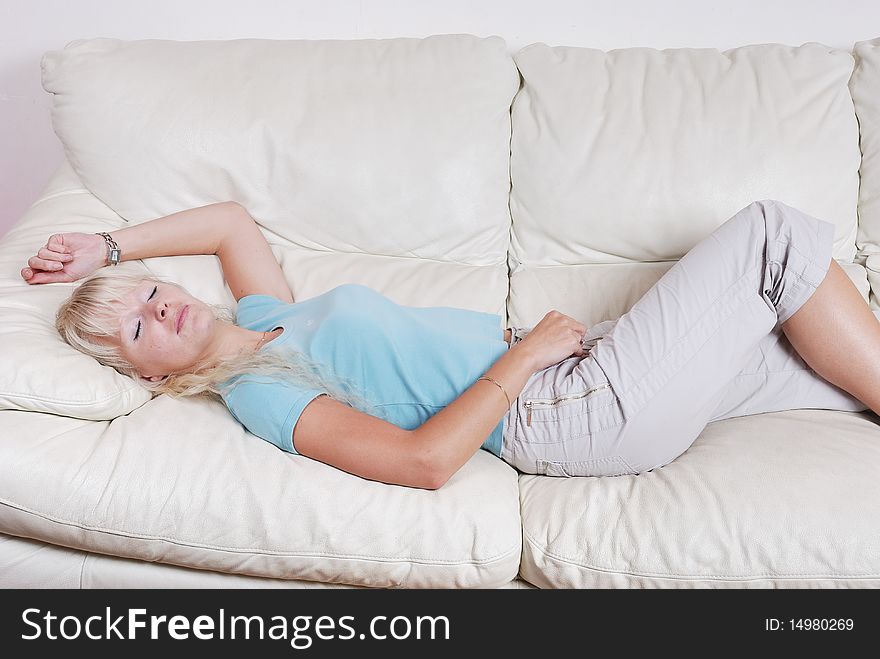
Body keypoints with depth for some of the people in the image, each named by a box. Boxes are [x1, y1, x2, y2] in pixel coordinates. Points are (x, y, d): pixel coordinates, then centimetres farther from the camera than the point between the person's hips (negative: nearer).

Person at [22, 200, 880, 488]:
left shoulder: (258, 320, 12)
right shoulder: (257, 392, -14)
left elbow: (231, 218, 26)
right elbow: (424, 460, -25)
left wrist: (108, 246, 21)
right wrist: (524, 354, -17)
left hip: (561, 366, 8)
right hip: (575, 413, -8)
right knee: (775, 233, -7)